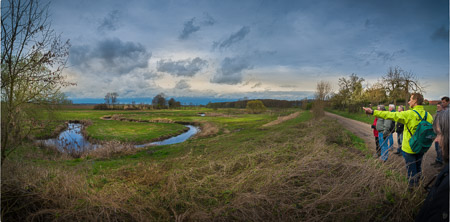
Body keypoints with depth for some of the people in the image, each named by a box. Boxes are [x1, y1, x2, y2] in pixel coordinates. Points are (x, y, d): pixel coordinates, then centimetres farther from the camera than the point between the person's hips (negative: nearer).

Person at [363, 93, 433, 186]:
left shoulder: (409, 114, -21)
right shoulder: (428, 115, -4)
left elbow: (390, 115, -23)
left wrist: (373, 112, -22)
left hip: (409, 148, -5)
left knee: (411, 169, 9)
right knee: (418, 168, 23)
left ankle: (412, 186, 22)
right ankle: (417, 184, 39)